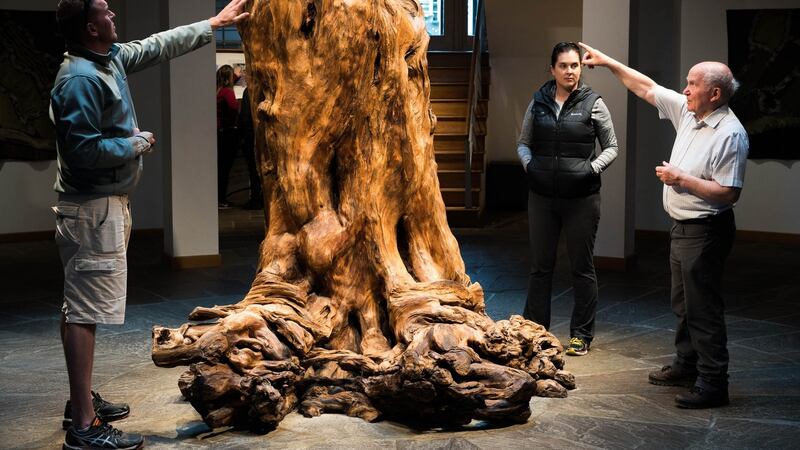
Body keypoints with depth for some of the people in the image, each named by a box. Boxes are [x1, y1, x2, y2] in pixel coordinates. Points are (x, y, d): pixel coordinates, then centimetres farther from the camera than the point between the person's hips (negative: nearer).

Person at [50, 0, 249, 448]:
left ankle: (82, 400, 27)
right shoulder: (80, 79, -20)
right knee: (85, 311, -9)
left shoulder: (112, 58, 10)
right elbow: (84, 150, -25)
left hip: (107, 205, 10)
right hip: (93, 210, -10)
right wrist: (137, 144, -12)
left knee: (82, 307, 15)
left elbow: (159, 45, 23)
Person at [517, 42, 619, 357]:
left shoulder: (593, 104, -2)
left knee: (582, 266, 6)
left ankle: (581, 335, 17)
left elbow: (611, 147, 5)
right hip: (542, 195, 3)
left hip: (581, 197, -2)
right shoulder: (538, 103, 6)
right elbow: (523, 142, 16)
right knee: (540, 266, 10)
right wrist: (529, 164, -2)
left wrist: (592, 169, -9)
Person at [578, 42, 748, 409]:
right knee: (683, 303, 19)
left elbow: (728, 193, -25)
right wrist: (608, 62, 15)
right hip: (682, 226, 10)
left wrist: (681, 178, -20)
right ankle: (686, 366, 33)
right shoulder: (688, 112, 6)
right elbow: (647, 88, 16)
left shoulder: (730, 134, -20)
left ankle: (712, 384, 1)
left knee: (703, 308, -6)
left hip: (705, 231, -10)